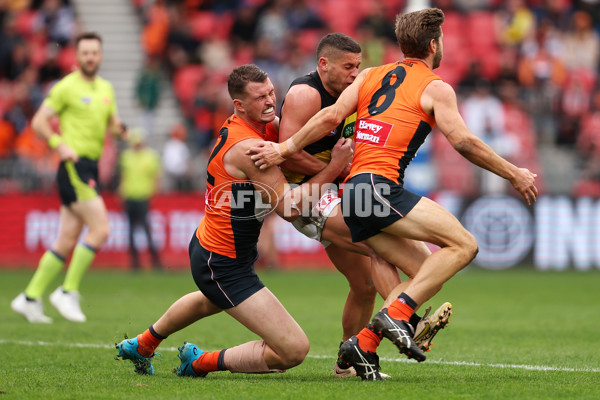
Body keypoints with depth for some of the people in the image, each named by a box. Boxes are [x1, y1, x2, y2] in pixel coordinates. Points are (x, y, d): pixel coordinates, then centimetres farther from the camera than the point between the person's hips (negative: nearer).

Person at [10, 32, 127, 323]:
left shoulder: (106, 88, 16)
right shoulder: (67, 87, -6)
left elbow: (112, 123, 24)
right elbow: (38, 121, -7)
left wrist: (120, 128, 1)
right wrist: (59, 144, -21)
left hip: (90, 168, 8)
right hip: (75, 166, -8)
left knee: (67, 241, 7)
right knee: (100, 230, -16)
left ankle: (30, 298, 13)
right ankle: (68, 292, -8)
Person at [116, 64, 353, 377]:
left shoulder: (264, 125, 0)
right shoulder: (247, 146, -27)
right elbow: (289, 208, -26)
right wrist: (334, 167, -26)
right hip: (224, 266, -11)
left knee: (211, 301, 46)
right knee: (294, 350, -14)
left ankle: (142, 345, 66)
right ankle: (201, 363, 3)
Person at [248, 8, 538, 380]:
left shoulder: (371, 76, 20)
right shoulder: (435, 88, 3)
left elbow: (331, 117, 9)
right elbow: (464, 142, -4)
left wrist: (284, 149, 11)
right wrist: (514, 175, 4)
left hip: (353, 193, 8)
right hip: (378, 185, -8)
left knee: (427, 274, 10)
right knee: (464, 245, -11)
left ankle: (363, 343, 1)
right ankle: (396, 314, -22)